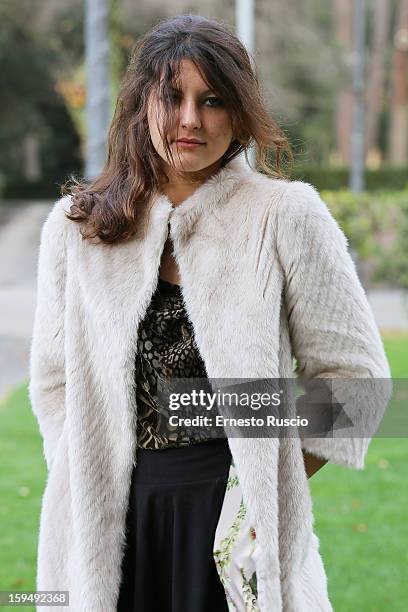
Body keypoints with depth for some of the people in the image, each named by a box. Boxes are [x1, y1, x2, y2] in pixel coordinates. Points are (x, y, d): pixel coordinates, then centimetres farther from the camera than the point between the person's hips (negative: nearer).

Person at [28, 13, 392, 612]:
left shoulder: (286, 216, -3)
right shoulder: (77, 225, 5)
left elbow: (352, 372, -1)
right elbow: (53, 378, 11)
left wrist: (274, 487, -4)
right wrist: (86, 484, 2)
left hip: (238, 521, -2)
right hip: (112, 519, 2)